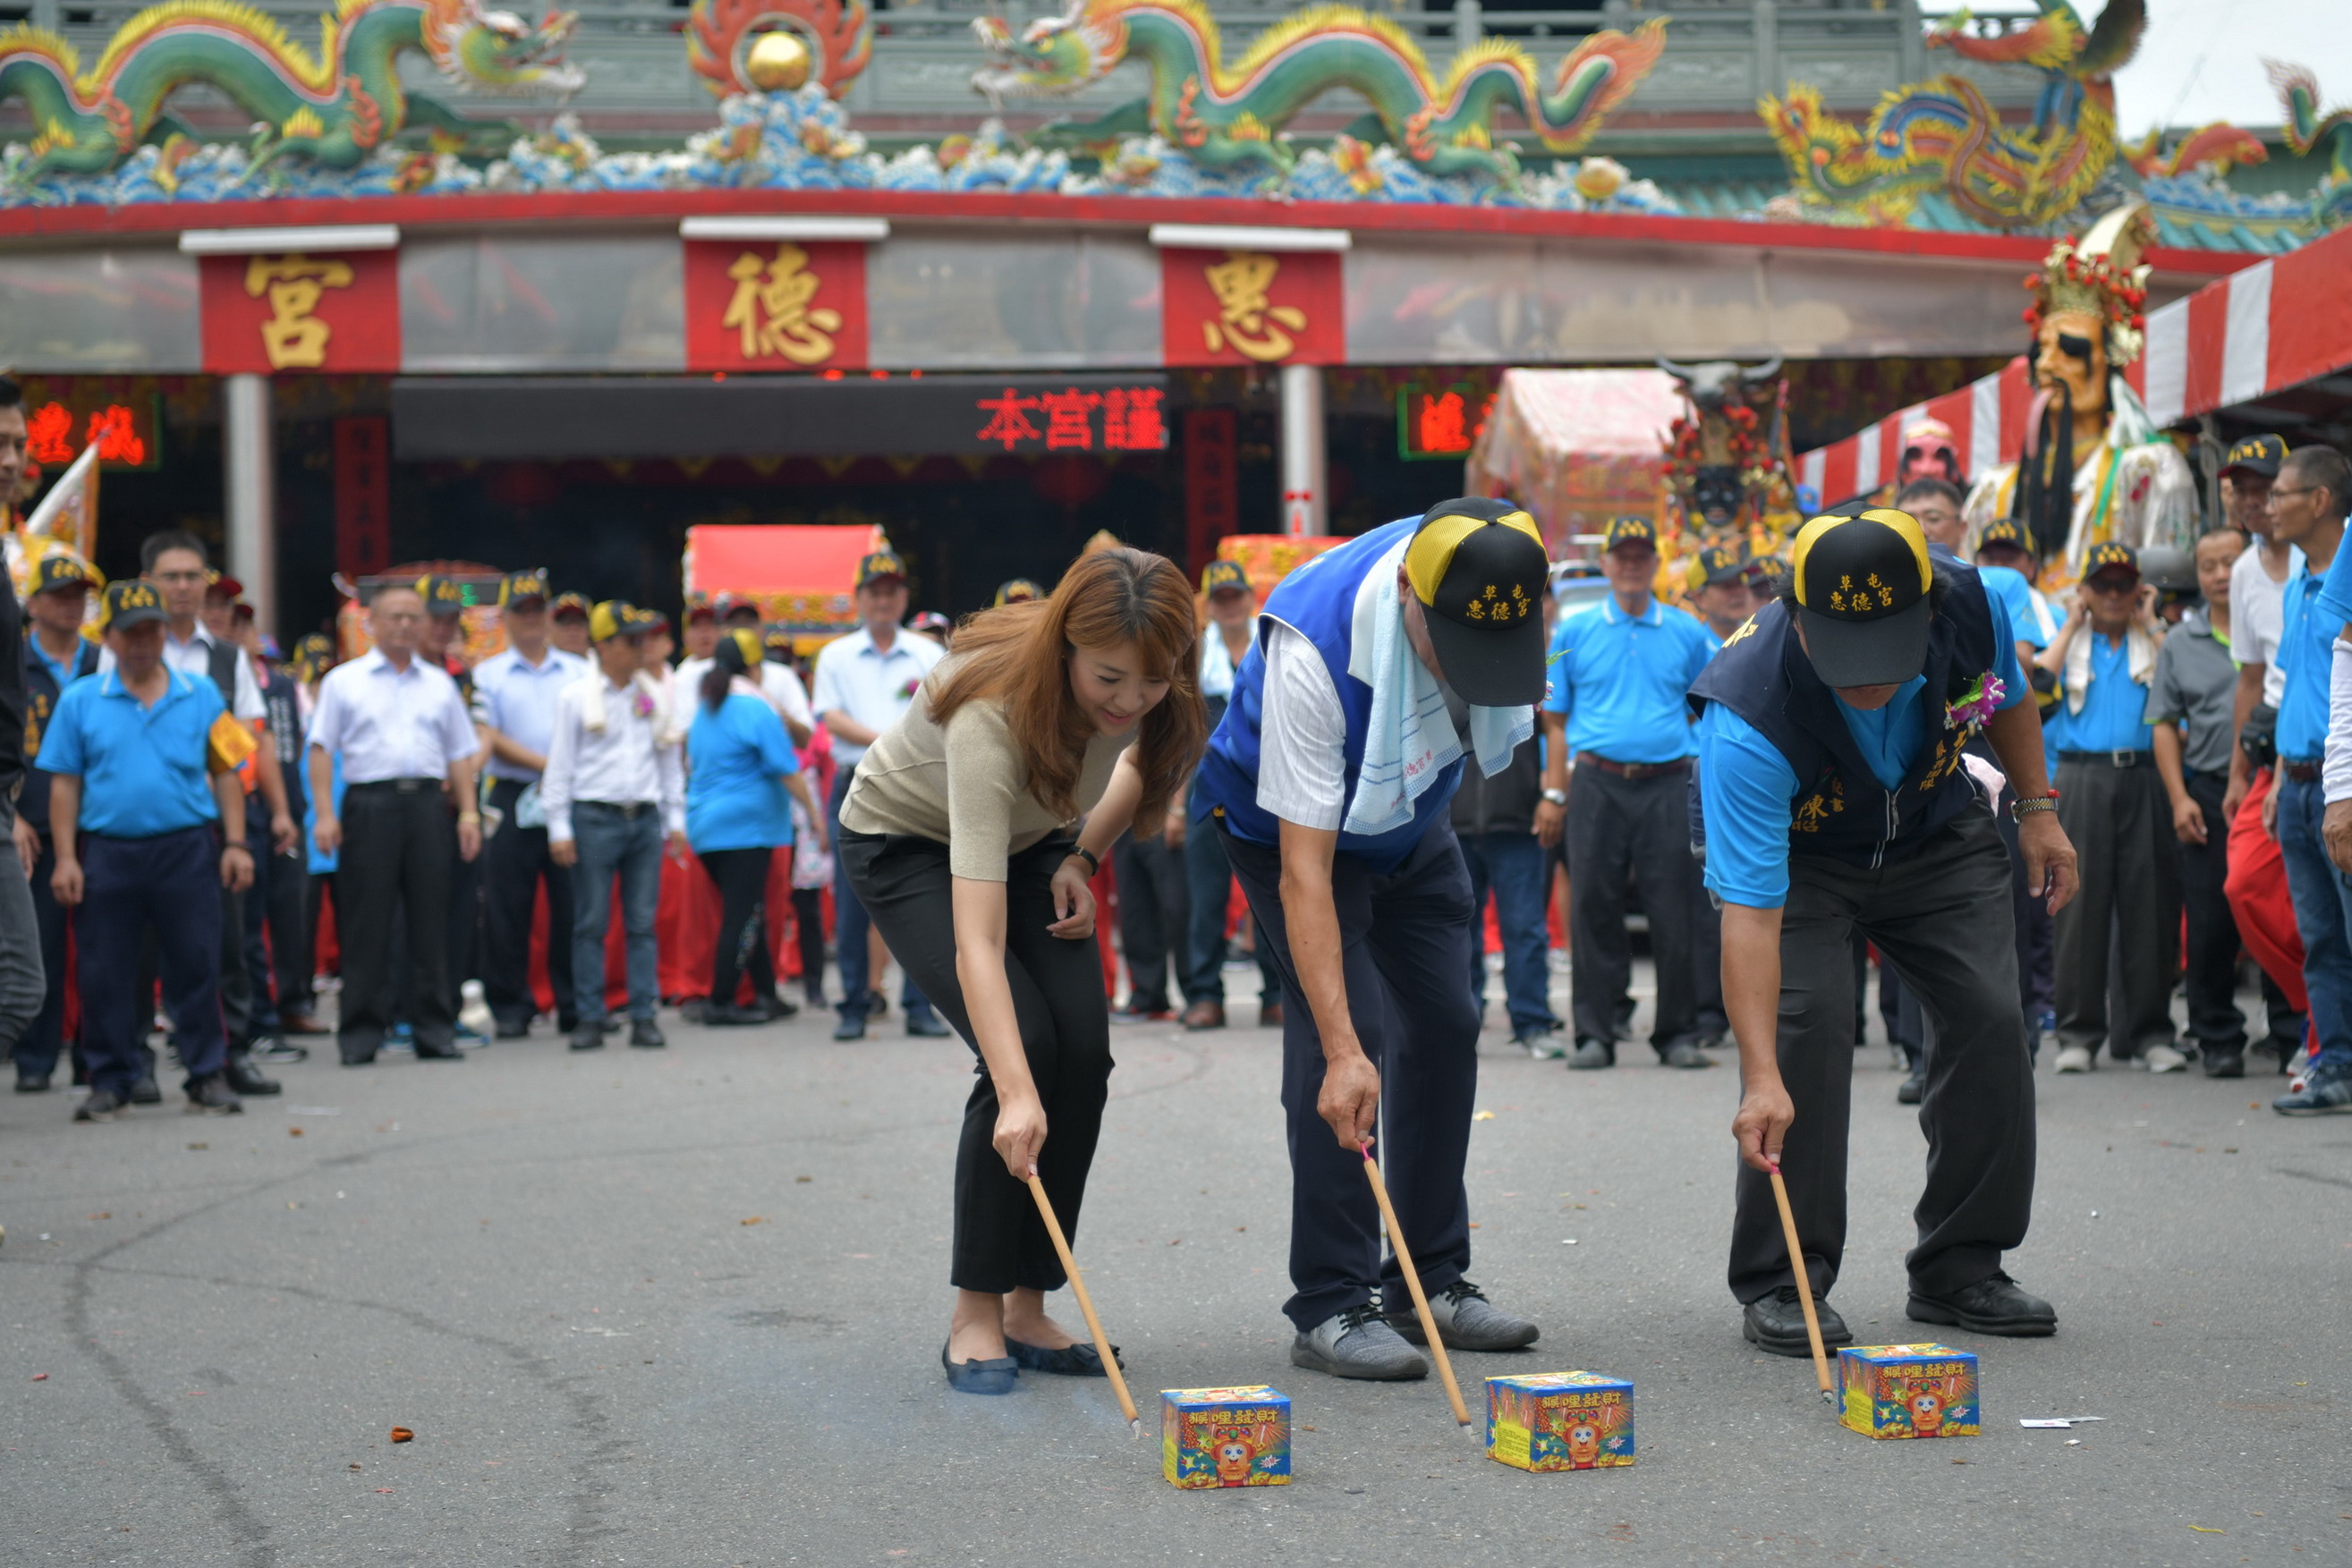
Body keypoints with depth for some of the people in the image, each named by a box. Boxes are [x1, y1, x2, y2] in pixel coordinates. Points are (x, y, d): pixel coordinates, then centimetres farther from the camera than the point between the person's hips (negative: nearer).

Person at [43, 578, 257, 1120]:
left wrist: (235, 843, 0)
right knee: (104, 974, 4)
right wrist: (66, 858, -2)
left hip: (187, 850, 0)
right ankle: (110, 1081, 14)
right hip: (107, 852, 0)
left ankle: (208, 1075, 9)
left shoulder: (200, 695, 7)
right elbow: (65, 785, 5)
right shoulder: (80, 701, 6)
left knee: (196, 967, 0)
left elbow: (225, 771, 7)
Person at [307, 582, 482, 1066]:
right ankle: (360, 1035, 2)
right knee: (366, 925, -2)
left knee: (430, 921, 3)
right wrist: (325, 814, -8)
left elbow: (460, 754, 16)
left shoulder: (439, 683, 16)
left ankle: (435, 1030, 7)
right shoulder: (344, 681, 7)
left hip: (428, 803, 3)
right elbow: (322, 750, 2)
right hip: (369, 803, -3)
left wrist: (468, 812, 5)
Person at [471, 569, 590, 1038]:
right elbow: (488, 737, -3)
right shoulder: (488, 675, 7)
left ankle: (576, 1004, 8)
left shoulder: (578, 672, 13)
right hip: (514, 800, -1)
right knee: (507, 908, 0)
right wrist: (545, 764, -13)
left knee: (573, 906, 1)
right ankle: (510, 1007, 7)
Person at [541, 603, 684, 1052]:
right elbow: (560, 764, 0)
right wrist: (560, 828, -5)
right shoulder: (576, 697, 1)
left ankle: (644, 1016, 6)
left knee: (642, 922, 3)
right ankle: (589, 1019, 4)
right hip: (595, 817, -3)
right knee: (591, 924, -1)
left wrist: (675, 820, 13)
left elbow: (669, 759, 17)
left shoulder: (653, 695, 12)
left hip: (645, 817, 3)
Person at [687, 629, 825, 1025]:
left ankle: (766, 995, 17)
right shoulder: (755, 710, -10)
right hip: (747, 824, -8)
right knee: (744, 915, -5)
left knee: (746, 913, 14)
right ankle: (720, 1002, -7)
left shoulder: (704, 710, 13)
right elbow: (787, 770, -12)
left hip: (705, 825, 8)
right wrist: (814, 814, -5)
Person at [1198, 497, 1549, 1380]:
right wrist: (1342, 1051, -45)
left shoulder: (1502, 572, -26)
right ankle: (1331, 1306, -11)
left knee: (1445, 1030, 4)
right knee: (1334, 1036, -17)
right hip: (1293, 822, -6)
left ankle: (1433, 1280, 15)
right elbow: (1304, 869, -41)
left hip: (1413, 820, 6)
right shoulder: (1313, 651, -42)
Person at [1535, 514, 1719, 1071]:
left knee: (1675, 914, 0)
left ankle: (1678, 1033, 8)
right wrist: (1553, 793, -1)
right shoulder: (1574, 633, 9)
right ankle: (1595, 1033, 5)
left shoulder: (1687, 635, 10)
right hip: (1598, 785, 0)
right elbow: (1556, 720, 7)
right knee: (1593, 910, -1)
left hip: (1668, 788, 0)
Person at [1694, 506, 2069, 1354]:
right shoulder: (1749, 718, -42)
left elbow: (2008, 694, -2)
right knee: (1807, 1019, -22)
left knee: (1989, 1016, -5)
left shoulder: (1968, 606, -29)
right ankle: (1778, 1285, -10)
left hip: (1935, 831, 4)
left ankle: (1960, 1269, 10)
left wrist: (2037, 810, 3)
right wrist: (1762, 1080, -50)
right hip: (1793, 849, -4)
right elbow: (1750, 910, -45)